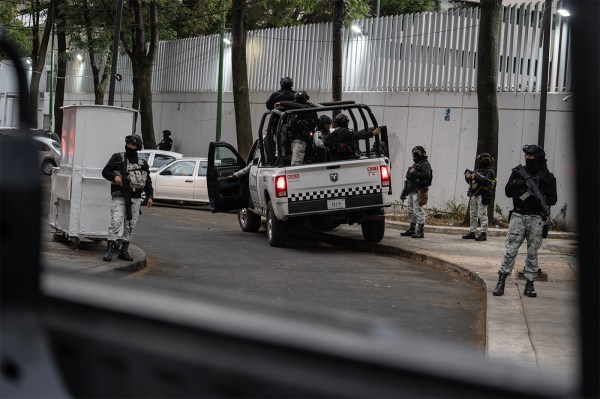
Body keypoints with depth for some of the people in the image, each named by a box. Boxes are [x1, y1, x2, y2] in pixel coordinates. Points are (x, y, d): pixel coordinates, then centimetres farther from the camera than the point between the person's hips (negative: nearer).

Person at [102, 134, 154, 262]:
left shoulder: (142, 163, 13)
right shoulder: (117, 158, 5)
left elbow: (148, 181, 17)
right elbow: (105, 171, 3)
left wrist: (149, 195, 6)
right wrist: (114, 176, -17)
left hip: (135, 199, 4)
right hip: (119, 197, -4)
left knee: (130, 225, 5)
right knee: (116, 222, -15)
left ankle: (124, 251, 13)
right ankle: (109, 250, -16)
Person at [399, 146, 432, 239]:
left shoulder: (425, 164, -6)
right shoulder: (415, 164, 23)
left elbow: (427, 175, -24)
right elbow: (408, 179, 27)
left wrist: (415, 173, -22)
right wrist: (404, 192, 26)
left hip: (418, 192, -10)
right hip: (411, 192, 10)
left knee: (418, 211, -11)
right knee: (411, 211, 14)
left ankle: (420, 231, -10)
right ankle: (412, 229, 22)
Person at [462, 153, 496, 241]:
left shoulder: (490, 171, -5)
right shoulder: (477, 170, 19)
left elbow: (487, 181, -21)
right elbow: (470, 181, 20)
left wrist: (476, 177, -23)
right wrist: (468, 176, -1)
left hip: (482, 197, -8)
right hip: (473, 195, 8)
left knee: (482, 215, -10)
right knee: (473, 215, 11)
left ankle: (483, 234, -10)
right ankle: (472, 232, 17)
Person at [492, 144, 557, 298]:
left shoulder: (547, 177, 1)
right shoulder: (518, 172, 7)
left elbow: (552, 199, 0)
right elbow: (508, 192, 5)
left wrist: (540, 198, -18)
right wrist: (516, 184, -15)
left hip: (536, 219, -1)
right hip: (518, 216, 1)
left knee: (532, 252, 5)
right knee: (511, 250, -5)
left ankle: (529, 285, 12)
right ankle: (501, 282, -3)